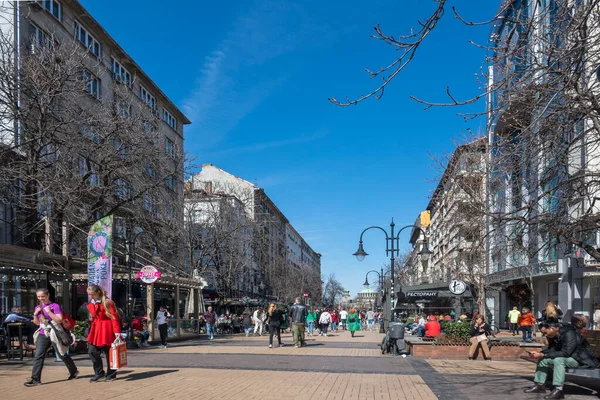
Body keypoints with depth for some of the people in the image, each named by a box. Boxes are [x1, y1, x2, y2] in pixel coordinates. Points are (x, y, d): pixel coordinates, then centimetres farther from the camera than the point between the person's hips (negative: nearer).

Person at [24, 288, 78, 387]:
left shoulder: (55, 306, -10)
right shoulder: (38, 308, 10)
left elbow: (59, 320, -18)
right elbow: (37, 323, 17)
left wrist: (49, 312, -23)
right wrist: (35, 314, -1)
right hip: (43, 335, 5)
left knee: (62, 355, 7)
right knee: (38, 356, -6)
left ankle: (74, 371, 26)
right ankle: (35, 379, -4)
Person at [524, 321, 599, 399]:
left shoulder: (569, 334, -27)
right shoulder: (553, 335, -1)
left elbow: (565, 353, -32)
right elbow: (551, 349, 5)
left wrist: (543, 355, -31)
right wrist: (539, 353, -14)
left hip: (582, 360, -9)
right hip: (568, 357, 9)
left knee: (558, 360, -34)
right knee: (542, 359, -2)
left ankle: (558, 390, -32)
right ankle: (540, 385, 3)